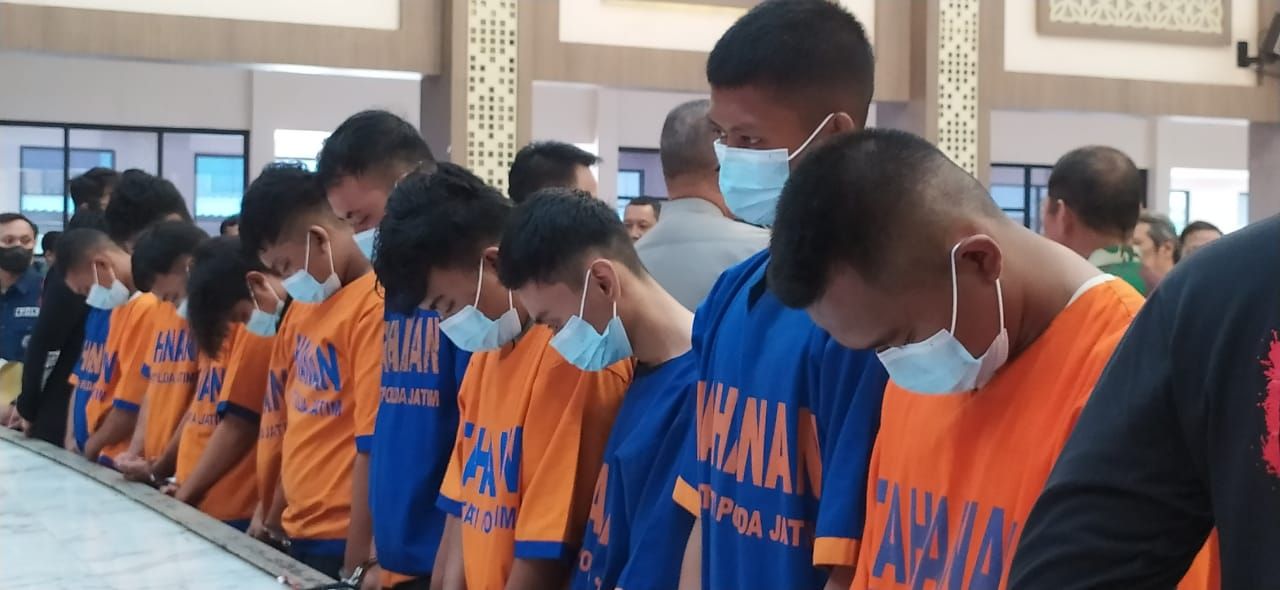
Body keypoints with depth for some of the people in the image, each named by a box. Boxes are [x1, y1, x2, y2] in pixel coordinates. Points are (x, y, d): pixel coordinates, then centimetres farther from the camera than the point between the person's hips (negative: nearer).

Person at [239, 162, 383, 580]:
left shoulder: (374, 307, -17)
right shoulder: (317, 304, 10)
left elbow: (372, 449, -19)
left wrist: (355, 566, -17)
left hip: (344, 542, -8)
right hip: (302, 535, 8)